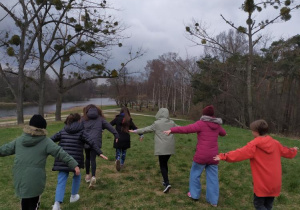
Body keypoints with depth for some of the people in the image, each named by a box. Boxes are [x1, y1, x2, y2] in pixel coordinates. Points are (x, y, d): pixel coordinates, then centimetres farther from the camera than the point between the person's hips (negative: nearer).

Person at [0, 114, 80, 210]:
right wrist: (74, 165, -18)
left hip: (19, 179, 5)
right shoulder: (46, 142, -8)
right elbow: (61, 153, -15)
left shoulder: (19, 140, 7)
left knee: (24, 202, 24)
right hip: (35, 180, -5)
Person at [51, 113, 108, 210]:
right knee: (77, 176, 25)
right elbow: (91, 143, -8)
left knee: (61, 182, 2)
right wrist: (100, 153, -10)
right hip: (75, 160, -2)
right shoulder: (81, 132, -1)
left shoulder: (62, 131, 10)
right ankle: (73, 196, 35)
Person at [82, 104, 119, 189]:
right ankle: (93, 177, -16)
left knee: (87, 158, 19)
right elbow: (109, 126, 6)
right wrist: (116, 134, 8)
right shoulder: (100, 118, 10)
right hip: (96, 142, -1)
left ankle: (87, 175, 30)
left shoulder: (84, 119, 9)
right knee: (93, 159, 0)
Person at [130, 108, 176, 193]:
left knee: (162, 165, 0)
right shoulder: (172, 123, 7)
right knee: (165, 163, 18)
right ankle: (165, 181, 24)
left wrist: (135, 131, 11)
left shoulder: (157, 123, -7)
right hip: (170, 148, 5)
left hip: (162, 148, -5)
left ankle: (167, 183, -12)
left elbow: (146, 129, 0)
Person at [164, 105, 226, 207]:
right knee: (212, 177, 11)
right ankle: (213, 200, 16)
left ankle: (194, 194, 26)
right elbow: (223, 133, 27)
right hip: (213, 156, 5)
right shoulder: (217, 125, 7)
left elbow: (186, 129, -20)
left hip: (201, 155, -5)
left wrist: (171, 130, -18)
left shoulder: (201, 123, -11)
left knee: (195, 173, 16)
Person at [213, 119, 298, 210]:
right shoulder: (275, 143, 2)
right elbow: (287, 152, 18)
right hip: (275, 183, 6)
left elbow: (239, 153, -23)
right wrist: (294, 151, 41)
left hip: (262, 184, -6)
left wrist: (223, 156, -20)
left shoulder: (253, 145, -16)